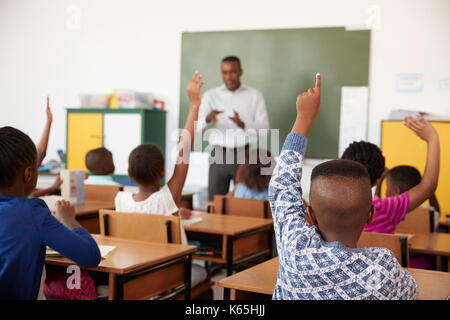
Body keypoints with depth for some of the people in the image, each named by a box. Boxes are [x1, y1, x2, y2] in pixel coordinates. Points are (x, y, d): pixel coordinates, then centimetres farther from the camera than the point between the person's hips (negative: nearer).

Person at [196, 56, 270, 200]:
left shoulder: (255, 96, 7)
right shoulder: (210, 95, 8)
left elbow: (264, 128, -2)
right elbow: (197, 128, -1)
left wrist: (243, 124, -21)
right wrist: (207, 119, -24)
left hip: (245, 156, -1)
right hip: (219, 155, 1)